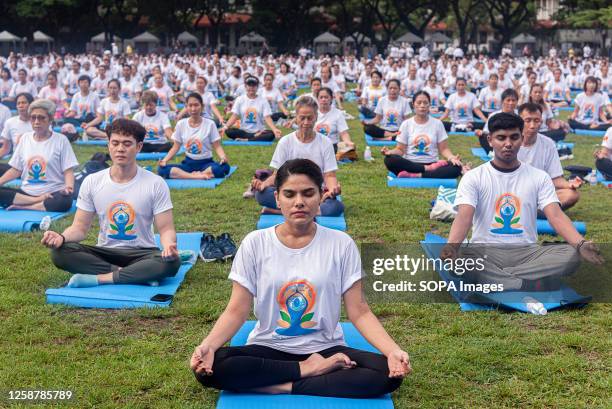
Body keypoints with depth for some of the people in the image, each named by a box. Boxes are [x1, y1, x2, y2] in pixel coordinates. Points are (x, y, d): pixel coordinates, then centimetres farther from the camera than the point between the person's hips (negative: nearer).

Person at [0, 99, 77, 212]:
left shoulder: (61, 140, 0)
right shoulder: (25, 138, 12)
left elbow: (68, 171, -3)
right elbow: (15, 170, 15)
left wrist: (68, 187, -24)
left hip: (53, 193, -3)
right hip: (26, 192, 4)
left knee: (65, 201, -38)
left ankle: (22, 206, -20)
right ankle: (39, 201, -16)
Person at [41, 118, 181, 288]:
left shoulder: (156, 184, -6)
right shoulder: (91, 182, 0)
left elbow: (166, 229, -7)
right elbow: (80, 228, 1)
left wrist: (169, 244, -31)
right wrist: (62, 237, -22)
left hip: (142, 253, -2)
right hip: (104, 253, 2)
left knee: (171, 262, -35)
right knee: (60, 252, -26)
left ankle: (99, 278, -25)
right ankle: (140, 274, -25)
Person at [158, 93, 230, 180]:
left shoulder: (210, 124, -5)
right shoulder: (181, 124, 1)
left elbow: (217, 146, -5)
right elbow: (175, 147, 6)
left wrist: (223, 157, -27)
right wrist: (165, 160, -12)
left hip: (206, 163, -2)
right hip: (188, 163, 2)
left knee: (224, 167, -35)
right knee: (162, 169, -25)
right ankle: (199, 176, -31)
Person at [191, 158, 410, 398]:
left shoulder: (341, 244, -3)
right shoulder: (255, 243, -3)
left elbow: (359, 312, -4)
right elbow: (237, 311, -4)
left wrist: (393, 350, -21)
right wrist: (208, 345, -24)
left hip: (325, 350, 0)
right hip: (268, 348, 0)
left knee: (388, 373, -27)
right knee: (211, 367, -29)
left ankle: (281, 387, -20)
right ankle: (307, 370, -15)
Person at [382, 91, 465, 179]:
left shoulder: (437, 123, 6)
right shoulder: (406, 124, 5)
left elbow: (443, 149, 6)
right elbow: (400, 149, 4)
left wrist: (452, 157, -16)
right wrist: (390, 151, -18)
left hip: (431, 164, 1)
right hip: (409, 164, -1)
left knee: (456, 167, -28)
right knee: (390, 159, -32)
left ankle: (415, 176, -33)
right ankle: (429, 169, -26)